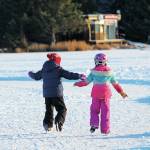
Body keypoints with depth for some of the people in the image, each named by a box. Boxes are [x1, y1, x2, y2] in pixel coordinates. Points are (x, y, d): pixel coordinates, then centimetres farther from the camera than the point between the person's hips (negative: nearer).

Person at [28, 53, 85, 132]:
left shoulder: (44, 70, 9)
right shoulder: (58, 69, -7)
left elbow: (36, 76, 24)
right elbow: (69, 75, -13)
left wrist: (30, 74, 45)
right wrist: (79, 76, -5)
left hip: (47, 94, 5)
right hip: (57, 93, -5)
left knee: (49, 110, 17)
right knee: (62, 109, 2)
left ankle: (47, 123, 4)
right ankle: (58, 122, -19)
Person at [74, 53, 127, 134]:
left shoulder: (94, 71, -2)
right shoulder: (109, 71, 3)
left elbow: (86, 81, 4)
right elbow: (115, 83, 11)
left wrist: (78, 84, 21)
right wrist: (121, 92, 22)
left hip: (96, 94, -1)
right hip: (106, 94, 1)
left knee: (94, 110, 12)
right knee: (105, 111, 5)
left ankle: (94, 124, -6)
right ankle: (105, 129, 4)